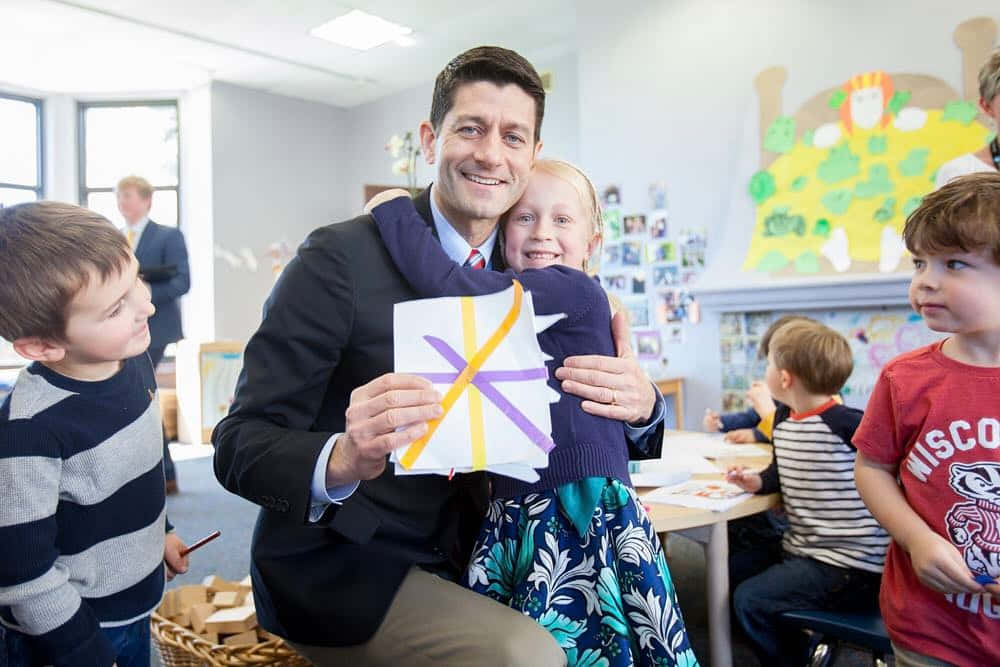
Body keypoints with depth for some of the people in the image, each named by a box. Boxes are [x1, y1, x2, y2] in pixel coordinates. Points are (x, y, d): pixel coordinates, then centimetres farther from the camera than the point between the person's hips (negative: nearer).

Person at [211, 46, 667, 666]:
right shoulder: (341, 259, -15)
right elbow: (240, 445, -17)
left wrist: (641, 405, -17)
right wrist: (342, 461, -38)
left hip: (460, 560, 6)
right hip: (337, 568, -5)